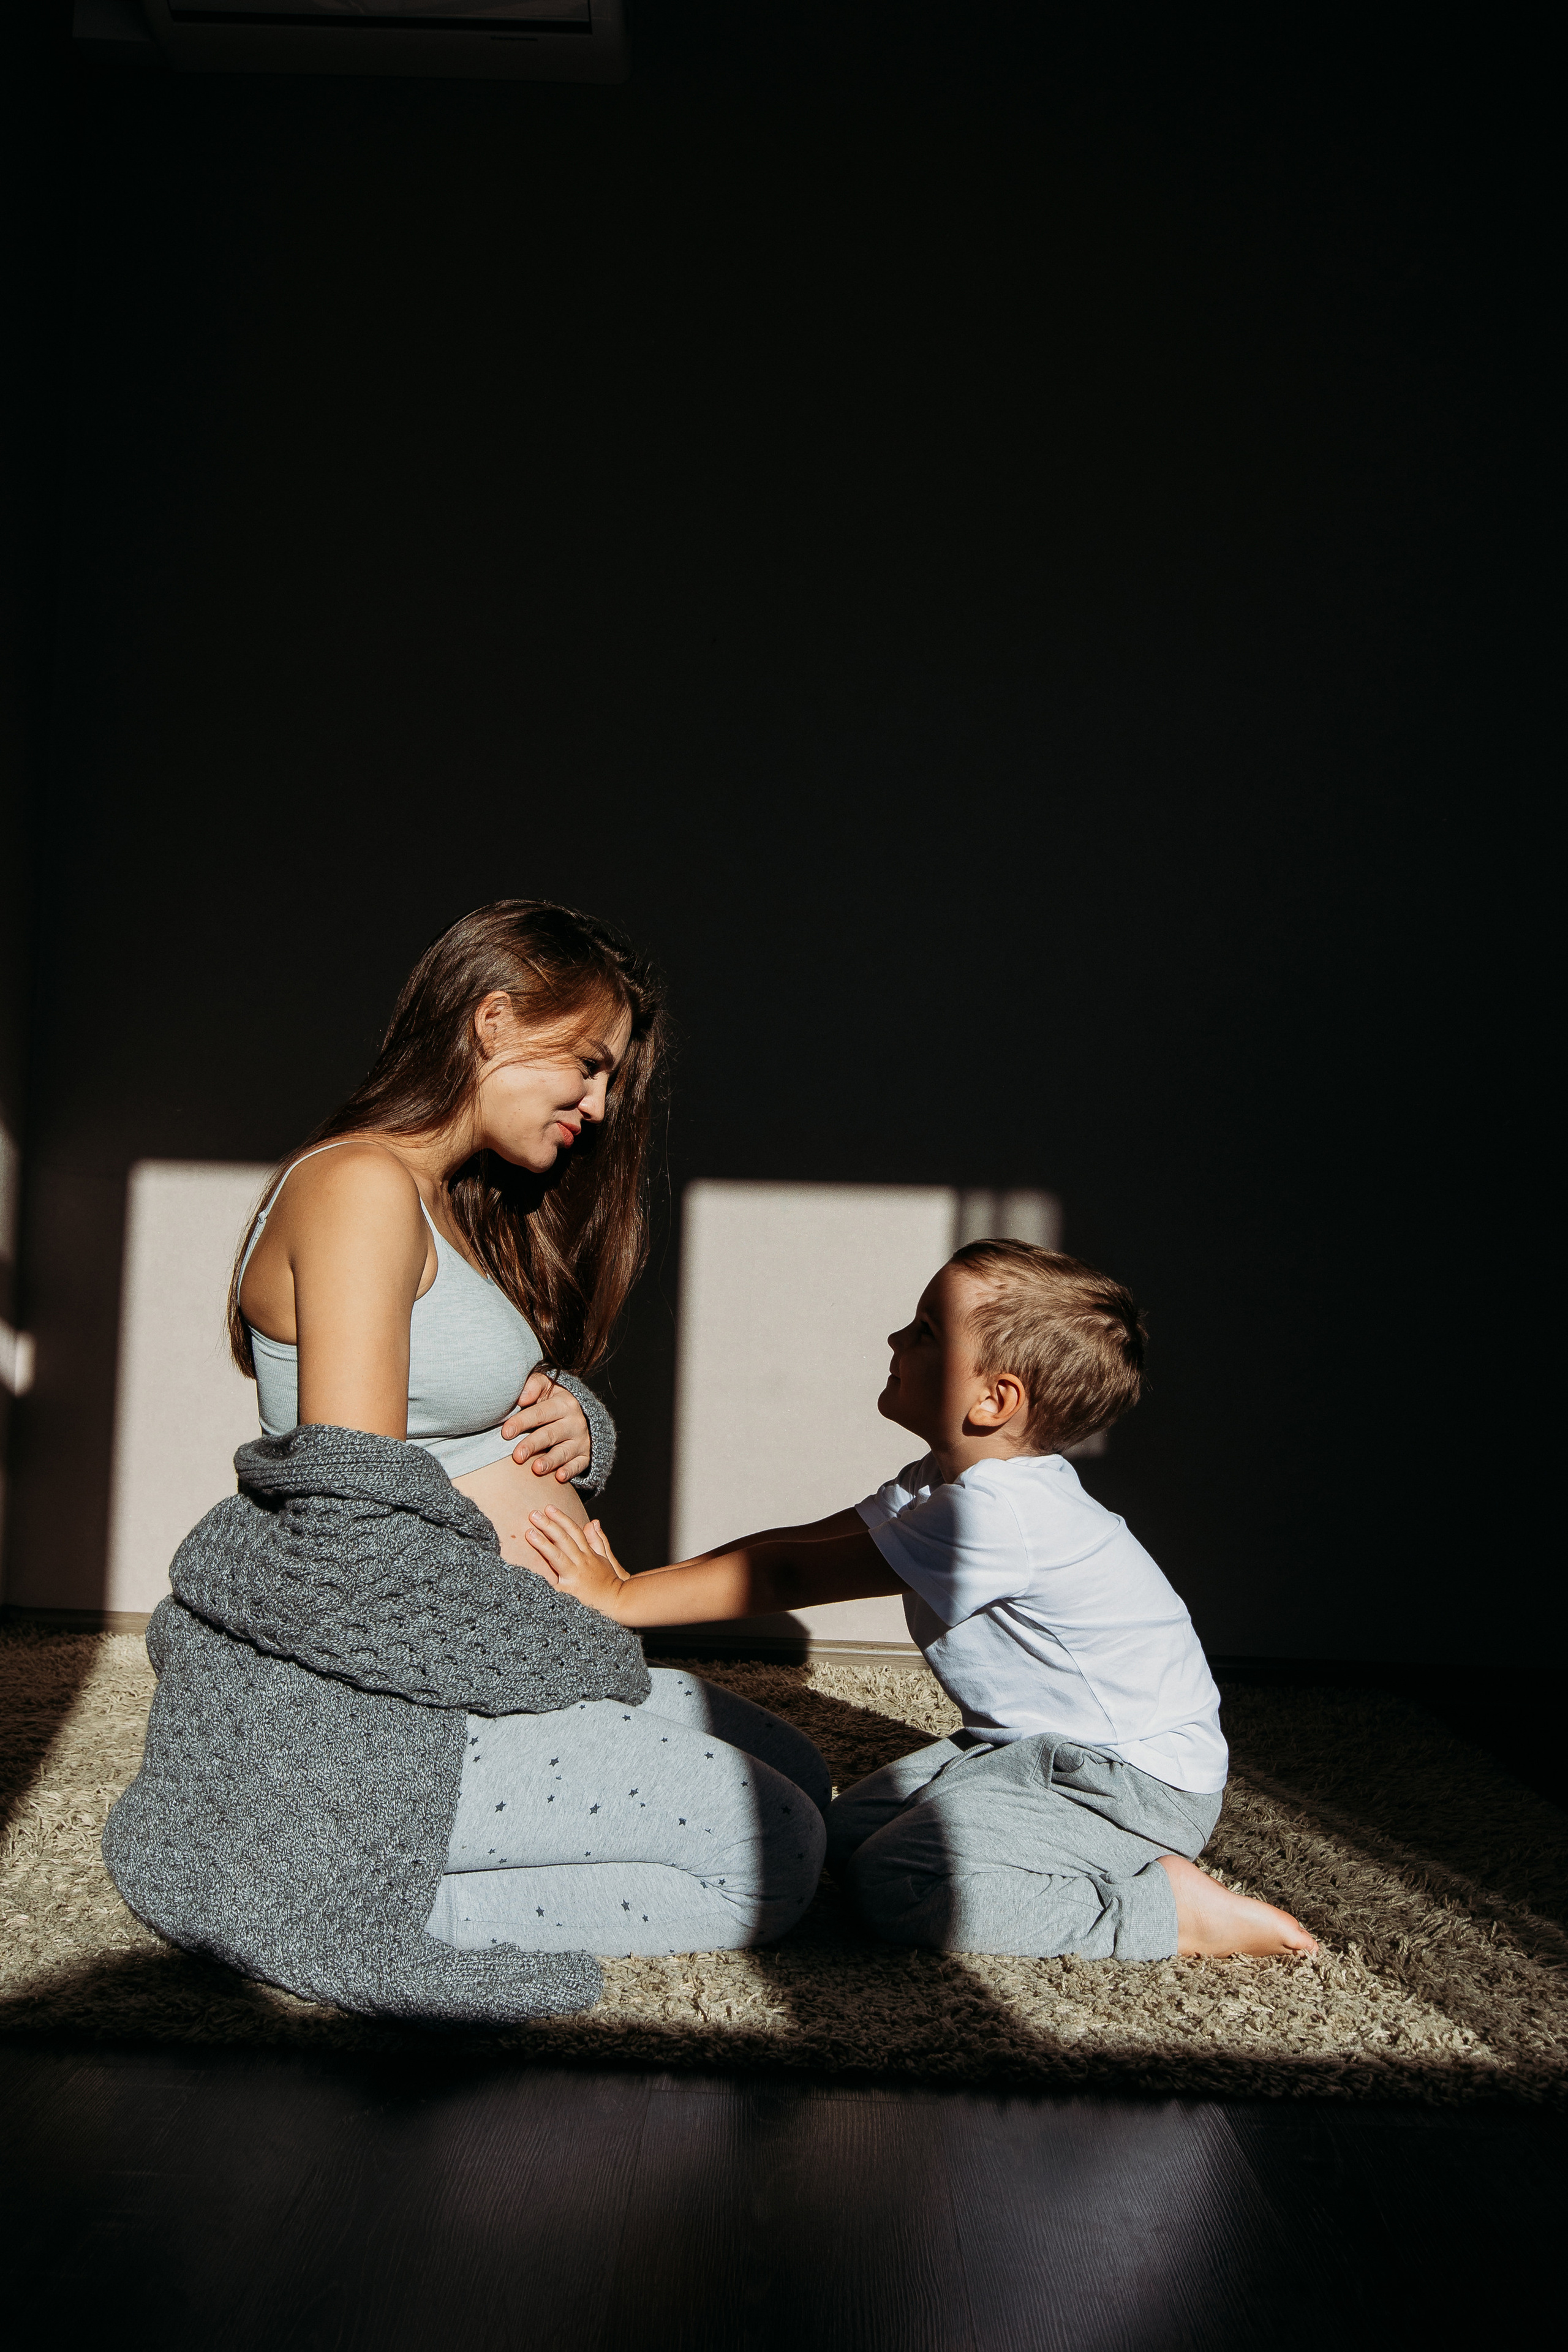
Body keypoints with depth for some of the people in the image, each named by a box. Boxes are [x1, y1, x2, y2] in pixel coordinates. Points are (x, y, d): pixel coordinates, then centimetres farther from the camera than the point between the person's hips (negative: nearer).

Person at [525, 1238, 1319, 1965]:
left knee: (902, 1883, -24)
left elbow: (791, 1577, -25)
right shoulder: (947, 1485, 5)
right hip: (1039, 1748, 10)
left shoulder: (995, 1514, -28)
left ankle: (1170, 1909, -13)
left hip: (1134, 1780, -10)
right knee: (847, 1833, 9)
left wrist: (621, 1597, -19)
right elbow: (801, 1541, 5)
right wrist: (639, 1581, -2)